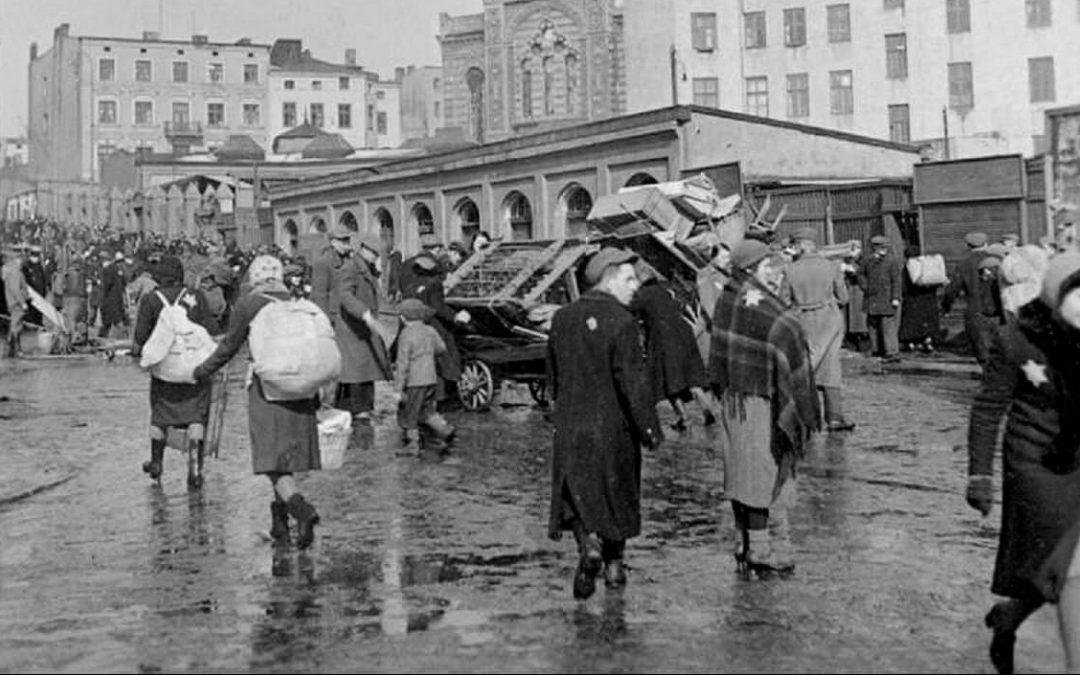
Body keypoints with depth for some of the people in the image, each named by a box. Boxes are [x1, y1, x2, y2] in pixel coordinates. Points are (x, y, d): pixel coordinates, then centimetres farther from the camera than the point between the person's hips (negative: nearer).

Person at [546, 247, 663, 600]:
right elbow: (633, 382, -18)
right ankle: (613, 564, 25)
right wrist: (650, 429, -10)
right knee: (616, 493, 14)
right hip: (613, 426, -3)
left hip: (570, 426, 3)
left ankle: (589, 544, -17)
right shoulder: (622, 322, -16)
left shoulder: (562, 318, 4)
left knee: (577, 492, 9)